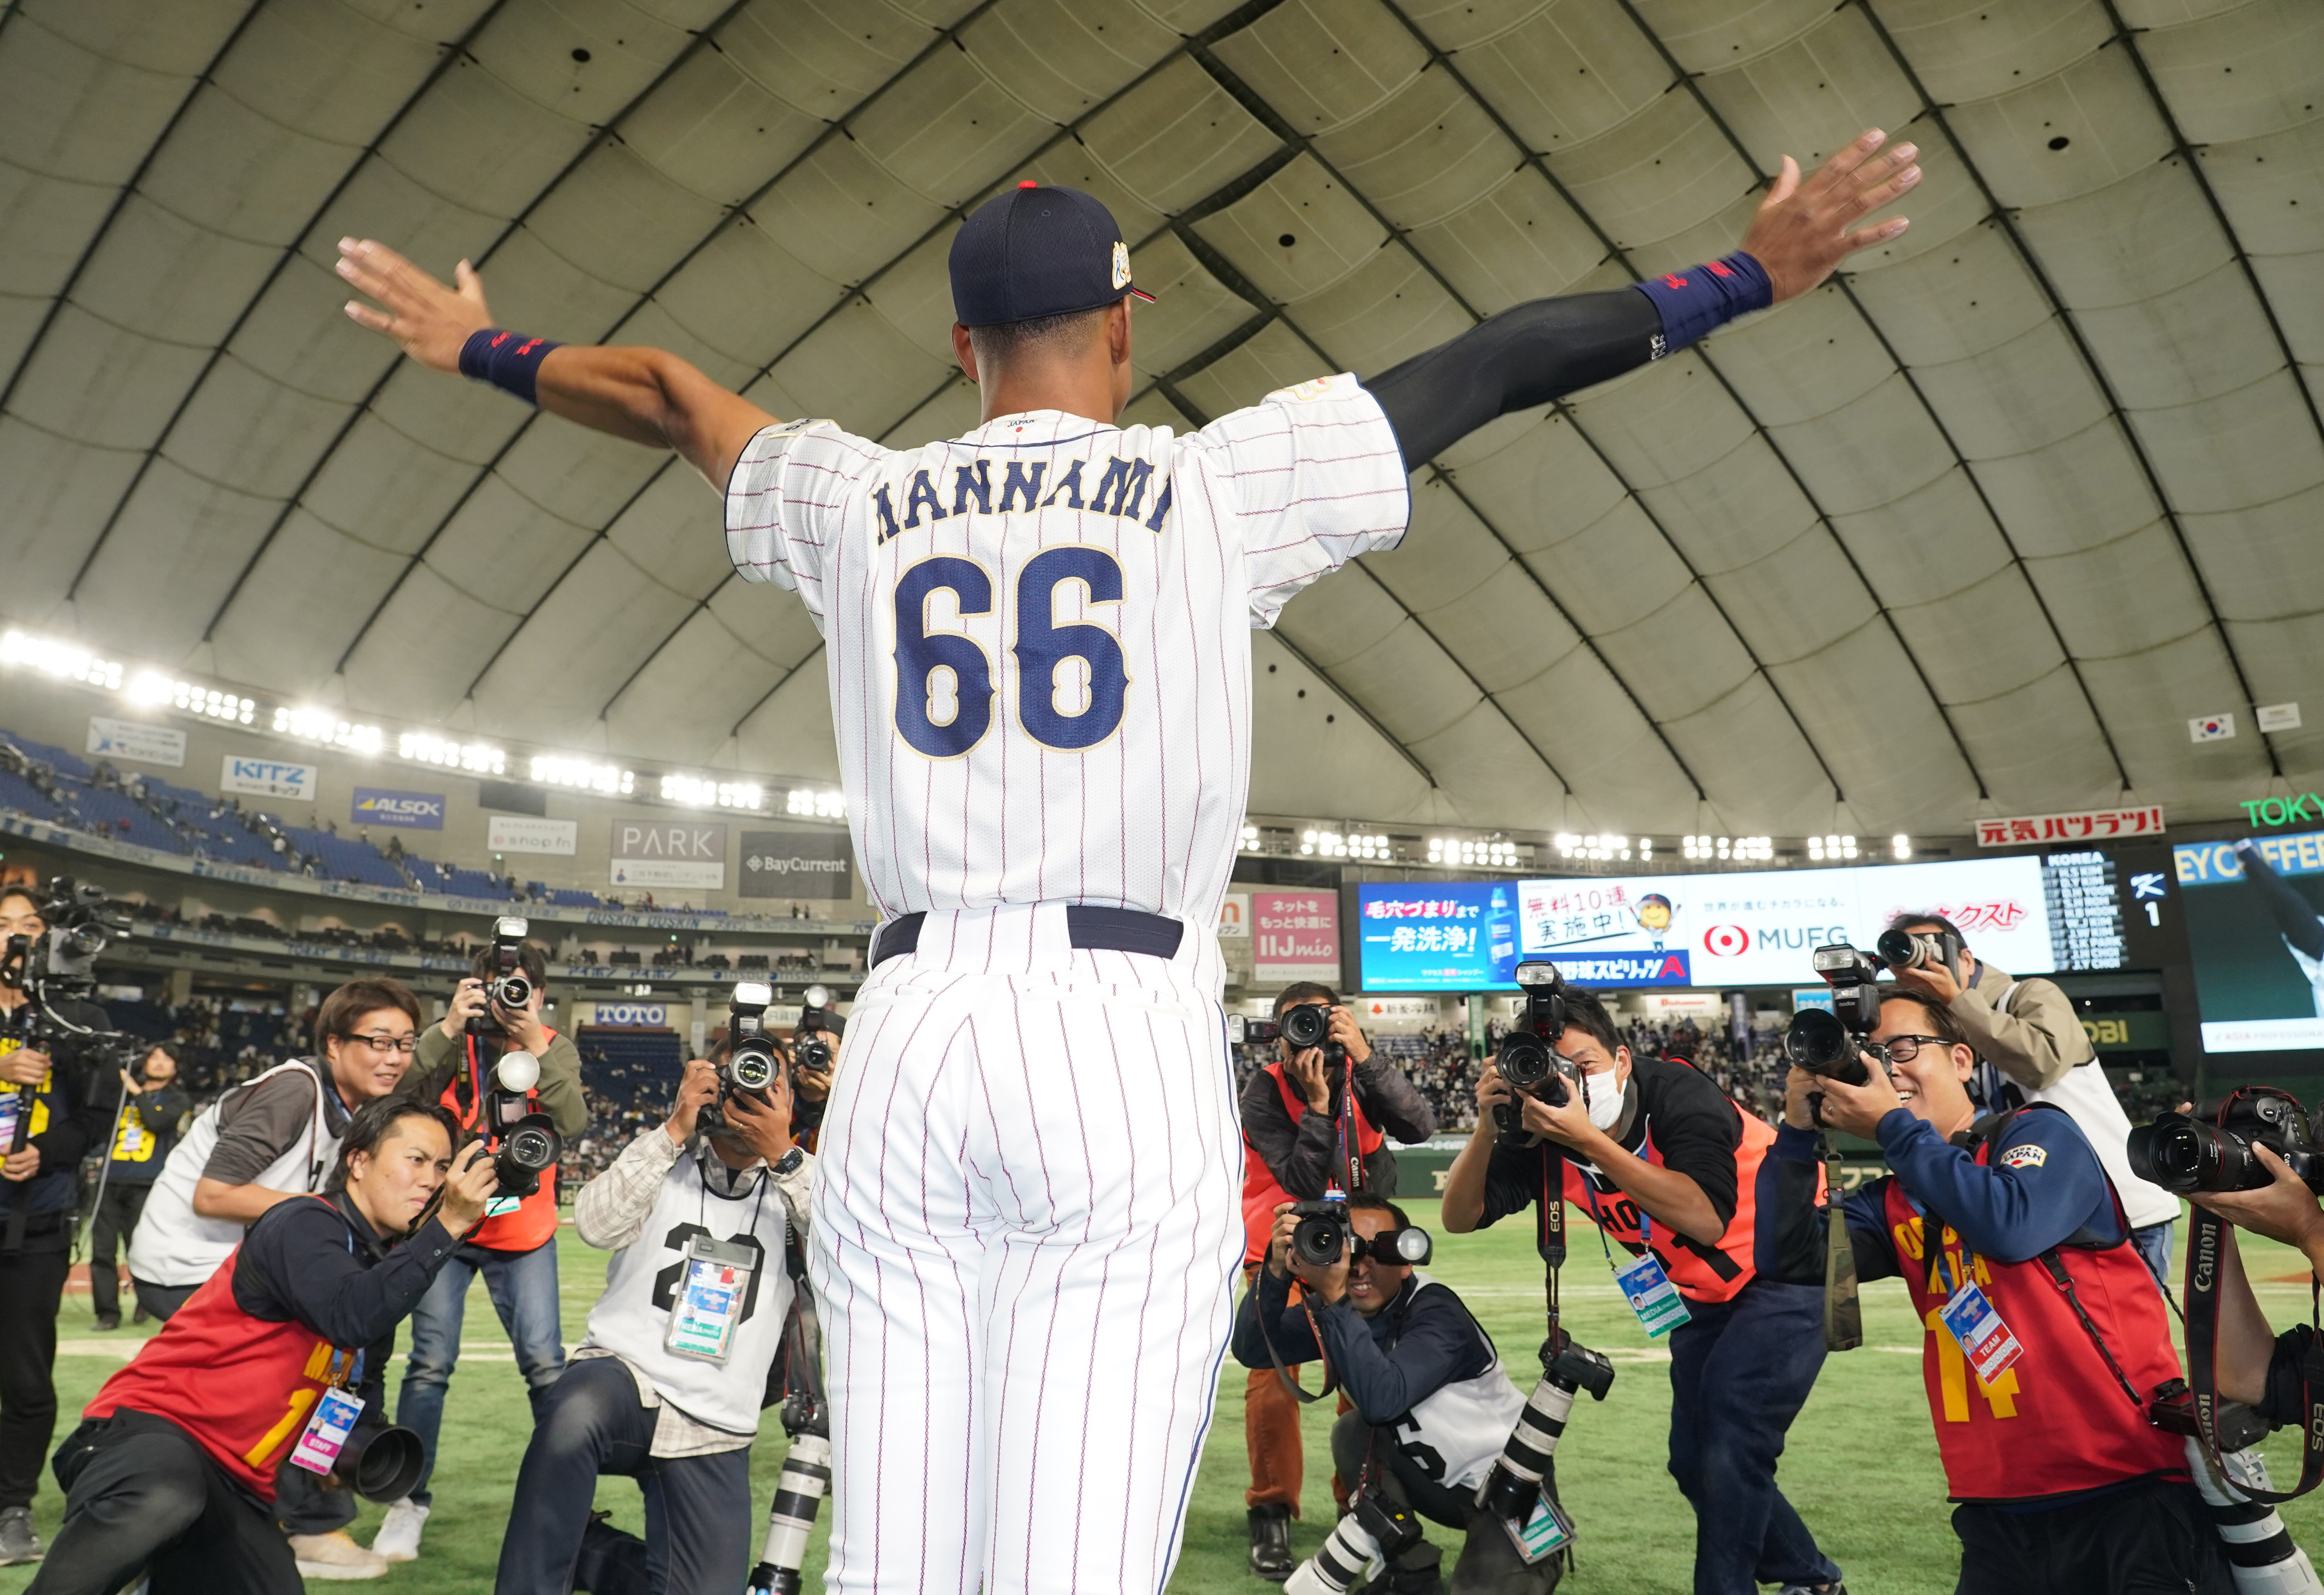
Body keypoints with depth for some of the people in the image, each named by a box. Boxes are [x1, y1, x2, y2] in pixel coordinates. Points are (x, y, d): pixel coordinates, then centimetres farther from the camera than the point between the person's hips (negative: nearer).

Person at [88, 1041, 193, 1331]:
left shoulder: (178, 1099, 10)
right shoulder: (121, 1091, 19)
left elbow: (155, 1122, -8)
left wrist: (136, 1091, -2)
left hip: (145, 1184, -3)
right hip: (110, 1180, 3)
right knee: (102, 1249, -3)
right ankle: (107, 1312, 3)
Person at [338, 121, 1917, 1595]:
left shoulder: (859, 502, 13)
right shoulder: (1220, 483, 5)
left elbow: (663, 390, 30)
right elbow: (1502, 365, 11)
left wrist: (479, 348, 48)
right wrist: (1749, 276, 19)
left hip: (905, 1046, 4)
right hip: (1125, 1048, -3)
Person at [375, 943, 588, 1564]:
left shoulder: (556, 1050, -1)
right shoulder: (453, 1041, -4)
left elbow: (573, 1124, -17)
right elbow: (399, 1095, -19)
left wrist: (536, 1047, -24)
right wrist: (446, 1029, -27)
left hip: (525, 1235, 0)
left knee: (546, 1364, -2)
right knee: (431, 1361, -1)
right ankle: (411, 1499, 16)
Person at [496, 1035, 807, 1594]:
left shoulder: (793, 1186, 5)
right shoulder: (664, 1163, 5)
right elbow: (597, 1224, -13)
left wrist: (781, 1155, -19)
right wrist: (676, 1129, -16)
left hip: (713, 1430, 3)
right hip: (626, 1373, -2)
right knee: (574, 1415, -38)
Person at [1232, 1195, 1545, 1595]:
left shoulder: (1436, 1312, -28)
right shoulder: (1338, 1306, -10)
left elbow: (1383, 1399, -44)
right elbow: (1254, 1352, -21)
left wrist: (1333, 1296, -46)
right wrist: (1277, 1270, -35)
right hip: (1440, 1479, 6)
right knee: (1353, 1433, -19)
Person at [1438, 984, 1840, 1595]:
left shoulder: (1677, 1092, -30)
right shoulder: (1546, 1132, -14)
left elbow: (1707, 1220, -43)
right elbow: (1460, 1217, -18)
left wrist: (1590, 1141, -47)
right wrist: (1486, 1129, -34)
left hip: (1789, 1270, -7)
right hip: (1705, 1294, 7)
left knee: (1730, 1451, -18)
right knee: (1694, 1463, 12)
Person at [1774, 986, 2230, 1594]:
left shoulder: (2040, 1133, -3)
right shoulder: (1893, 1201, 10)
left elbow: (2010, 1226, -24)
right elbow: (1793, 1259, -4)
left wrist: (1890, 1125, -16)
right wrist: (1798, 1132, -10)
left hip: (2131, 1493, -5)